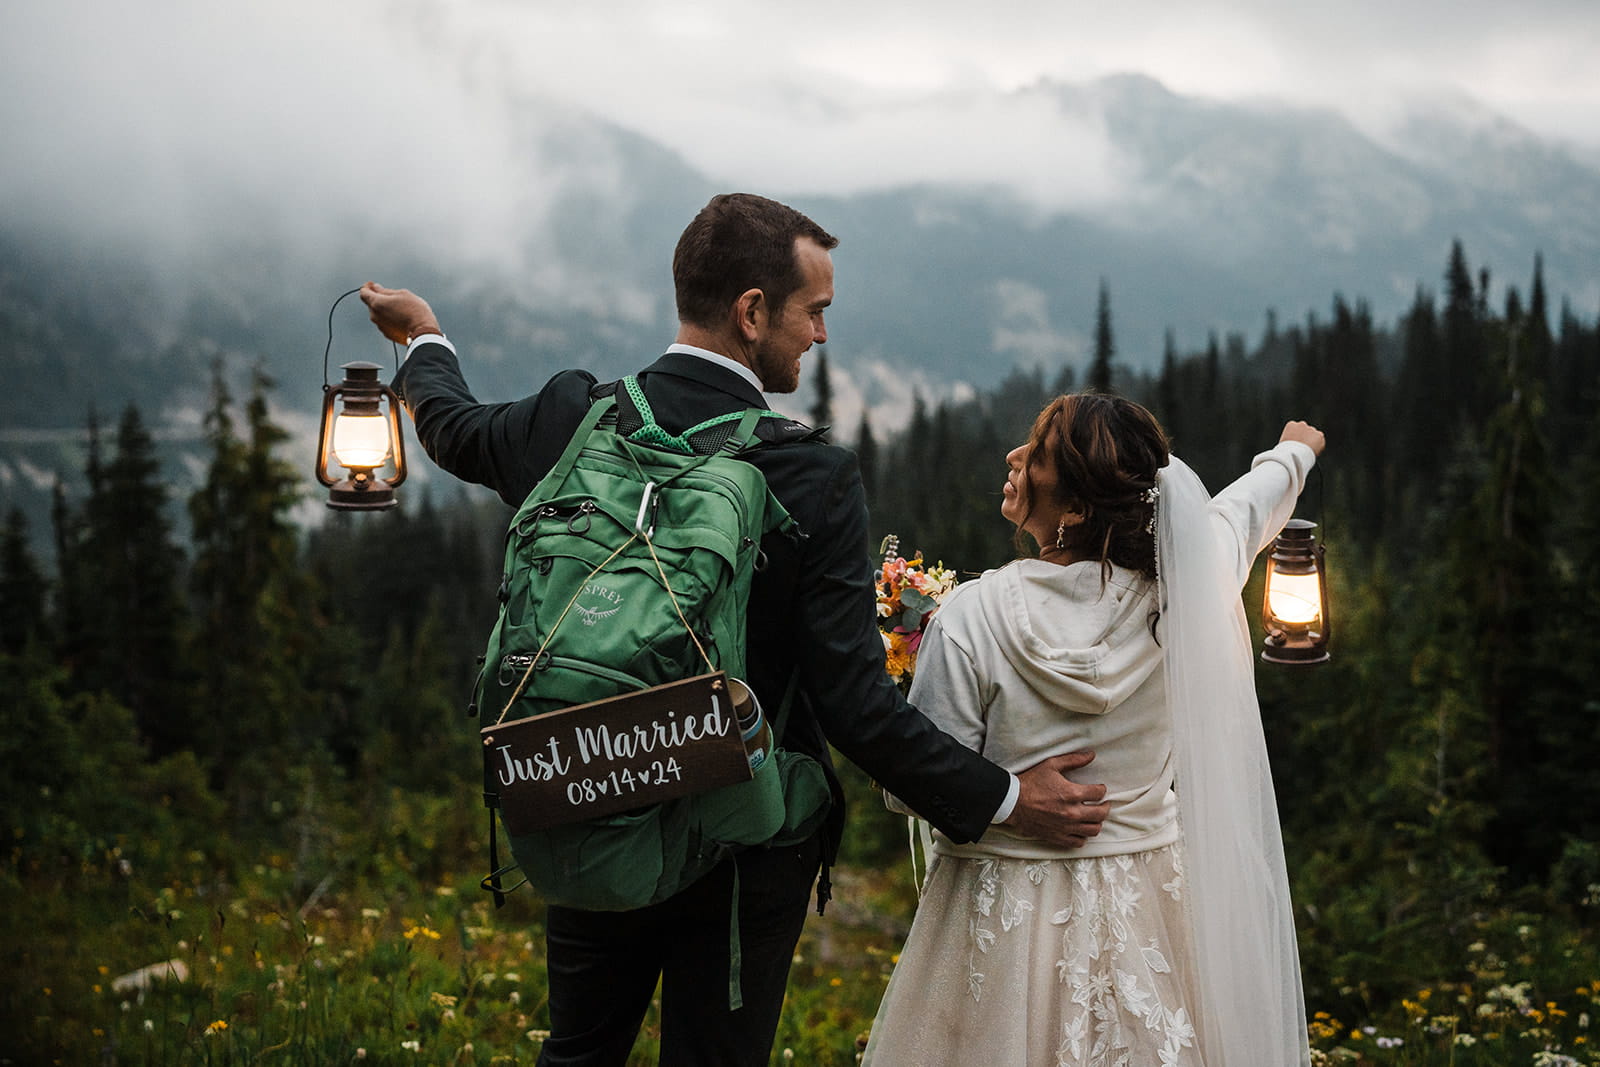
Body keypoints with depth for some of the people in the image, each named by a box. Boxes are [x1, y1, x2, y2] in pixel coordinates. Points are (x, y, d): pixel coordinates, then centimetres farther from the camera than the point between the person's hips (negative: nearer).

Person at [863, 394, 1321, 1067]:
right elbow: (1245, 510, 14)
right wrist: (1293, 452, 36)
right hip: (1144, 906, 4)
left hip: (1007, 920, -3)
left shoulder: (973, 617, -20)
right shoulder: (1180, 585, -10)